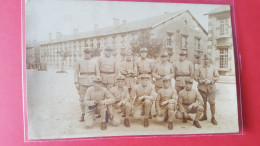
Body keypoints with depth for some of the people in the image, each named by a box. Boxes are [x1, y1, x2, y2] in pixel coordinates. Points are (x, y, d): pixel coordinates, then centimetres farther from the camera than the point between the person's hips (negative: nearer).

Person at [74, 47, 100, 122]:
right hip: (82, 83, 0)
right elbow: (76, 73, 6)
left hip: (92, 83, 0)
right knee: (82, 99, 0)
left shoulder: (94, 62, 7)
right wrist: (76, 83, -4)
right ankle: (83, 114, 10)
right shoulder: (79, 62, 6)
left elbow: (98, 73, 7)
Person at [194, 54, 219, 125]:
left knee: (212, 102, -6)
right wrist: (200, 80, -14)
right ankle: (204, 115, 27)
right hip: (202, 87, 1)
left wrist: (210, 81, -12)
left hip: (211, 87, -1)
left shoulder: (213, 67, 4)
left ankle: (213, 118, 4)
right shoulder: (200, 67, 5)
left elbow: (216, 77, 2)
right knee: (203, 102, 11)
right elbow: (196, 76, 4)